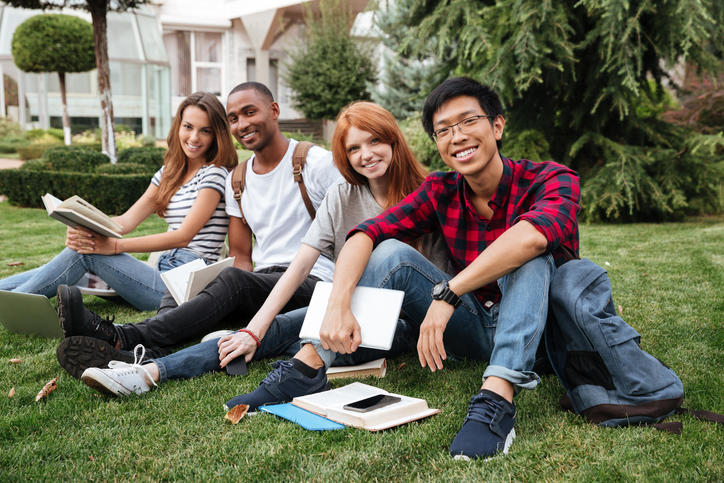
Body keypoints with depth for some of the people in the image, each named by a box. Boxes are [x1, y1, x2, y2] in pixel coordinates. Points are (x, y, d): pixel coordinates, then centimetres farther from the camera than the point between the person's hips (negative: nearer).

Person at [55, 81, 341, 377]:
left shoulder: (317, 162, -2)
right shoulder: (236, 180, 17)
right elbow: (240, 255, 17)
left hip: (311, 283, -5)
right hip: (261, 282, 6)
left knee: (232, 280, -32)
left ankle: (122, 338, -43)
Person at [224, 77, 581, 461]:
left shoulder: (552, 180, -16)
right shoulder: (441, 192, -2)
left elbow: (532, 237, -39)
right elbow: (365, 235, -15)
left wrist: (447, 293, -41)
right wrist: (338, 304, -32)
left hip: (537, 327, -3)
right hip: (473, 326, 4)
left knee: (528, 254, -32)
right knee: (391, 253, -13)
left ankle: (496, 400, -45)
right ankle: (307, 367, -20)